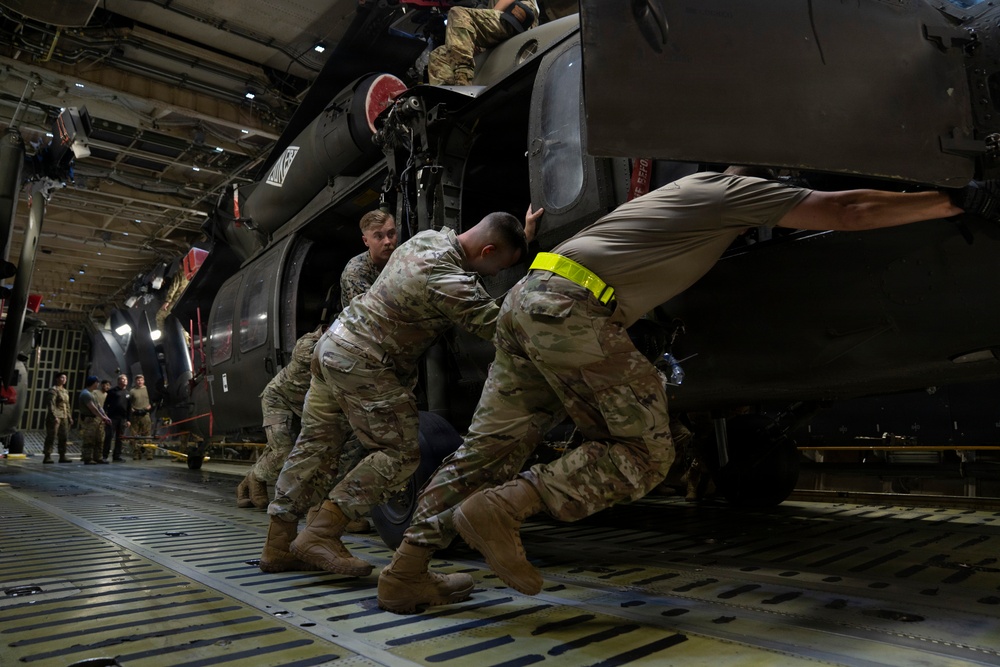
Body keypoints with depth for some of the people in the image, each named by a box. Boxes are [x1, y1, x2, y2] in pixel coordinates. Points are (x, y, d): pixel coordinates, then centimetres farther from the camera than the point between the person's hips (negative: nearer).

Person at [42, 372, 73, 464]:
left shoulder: (65, 391, 18)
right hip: (55, 416, -8)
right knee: (51, 437, -7)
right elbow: (51, 404, -15)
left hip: (64, 417, 8)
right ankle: (47, 457, -3)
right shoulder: (53, 390, -6)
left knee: (64, 437, 7)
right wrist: (54, 417, -22)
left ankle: (62, 456, 13)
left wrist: (69, 417, 16)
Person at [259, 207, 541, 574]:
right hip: (362, 363, -10)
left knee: (316, 445, 13)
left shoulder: (431, 237, 6)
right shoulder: (447, 280, -23)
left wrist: (520, 236, 24)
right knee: (400, 453, -3)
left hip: (333, 342, 10)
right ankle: (319, 536, -2)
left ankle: (278, 544, 22)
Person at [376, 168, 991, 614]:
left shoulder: (689, 189, 30)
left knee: (490, 448, 11)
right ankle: (501, 508, -12)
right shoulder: (734, 189, 5)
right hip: (572, 309, -9)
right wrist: (957, 202, 12)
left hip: (526, 300, 9)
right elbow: (849, 213, 3)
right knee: (643, 454, 0)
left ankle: (407, 572, 15)